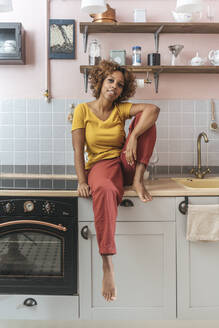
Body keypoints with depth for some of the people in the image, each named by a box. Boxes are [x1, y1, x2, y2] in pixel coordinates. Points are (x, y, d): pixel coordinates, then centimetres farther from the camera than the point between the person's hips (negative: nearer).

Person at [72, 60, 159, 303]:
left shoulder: (121, 109, 8)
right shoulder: (83, 110, 4)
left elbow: (153, 109, -12)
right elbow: (78, 150, -3)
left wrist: (133, 138, -27)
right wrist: (82, 181, -16)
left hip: (126, 163, 4)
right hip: (100, 165, -3)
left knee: (145, 118, -13)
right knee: (105, 190, -42)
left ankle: (138, 181, -20)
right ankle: (107, 266, -44)